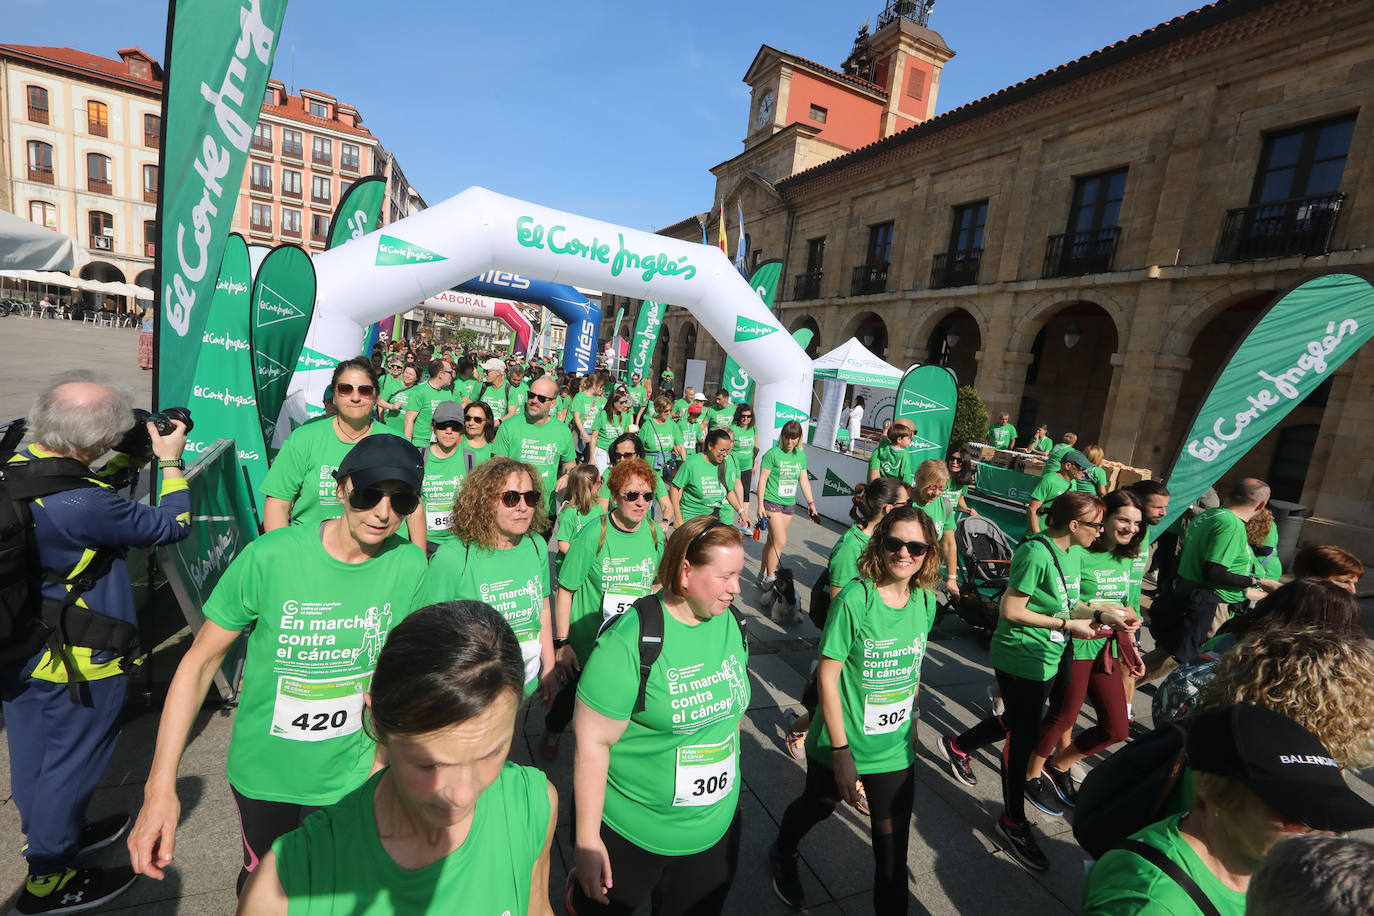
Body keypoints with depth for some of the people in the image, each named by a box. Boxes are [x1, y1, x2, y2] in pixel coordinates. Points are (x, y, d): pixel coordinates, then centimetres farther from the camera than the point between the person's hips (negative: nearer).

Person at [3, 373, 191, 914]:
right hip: (77, 662, -8)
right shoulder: (82, 506, -32)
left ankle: (54, 834, 47)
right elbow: (172, 526, -19)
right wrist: (170, 461, -10)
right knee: (71, 761, 12)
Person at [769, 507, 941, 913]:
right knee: (817, 806, 25)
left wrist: (911, 721, 13)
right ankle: (782, 853, 57)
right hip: (839, 745, -2)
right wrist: (841, 751, -19)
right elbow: (827, 676, -20)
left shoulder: (924, 602, -7)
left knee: (893, 851, 8)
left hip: (896, 751, 3)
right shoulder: (854, 599, -24)